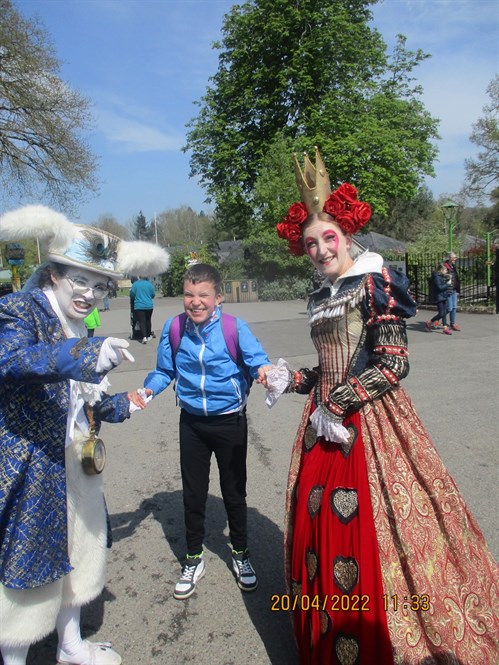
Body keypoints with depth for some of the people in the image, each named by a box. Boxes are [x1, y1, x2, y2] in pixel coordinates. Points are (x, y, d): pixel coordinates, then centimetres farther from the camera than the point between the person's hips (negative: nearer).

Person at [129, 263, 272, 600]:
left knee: (234, 491, 15)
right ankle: (194, 560, 37)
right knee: (193, 493, 15)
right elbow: (165, 370, 4)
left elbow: (258, 359, -19)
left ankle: (240, 555, 39)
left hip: (230, 421, -2)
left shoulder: (234, 327, -17)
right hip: (192, 423, 3)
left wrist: (264, 370, -41)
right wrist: (148, 390, -12)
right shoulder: (173, 327, -7)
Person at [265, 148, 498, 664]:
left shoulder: (375, 285, -8)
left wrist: (336, 406, -15)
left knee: (366, 526, -4)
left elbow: (393, 363, -16)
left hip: (368, 420, -7)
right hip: (323, 421, 7)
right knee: (319, 521, 12)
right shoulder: (320, 298, 13)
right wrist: (291, 380, 8)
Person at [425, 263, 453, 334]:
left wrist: (447, 279, 4)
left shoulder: (442, 276, 12)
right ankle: (428, 323, 10)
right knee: (441, 314, -7)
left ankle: (445, 328, 12)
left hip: (443, 297, 9)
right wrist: (447, 284, -13)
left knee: (444, 313, 8)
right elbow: (439, 287, -22)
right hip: (438, 298, -9)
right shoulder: (436, 277, -16)